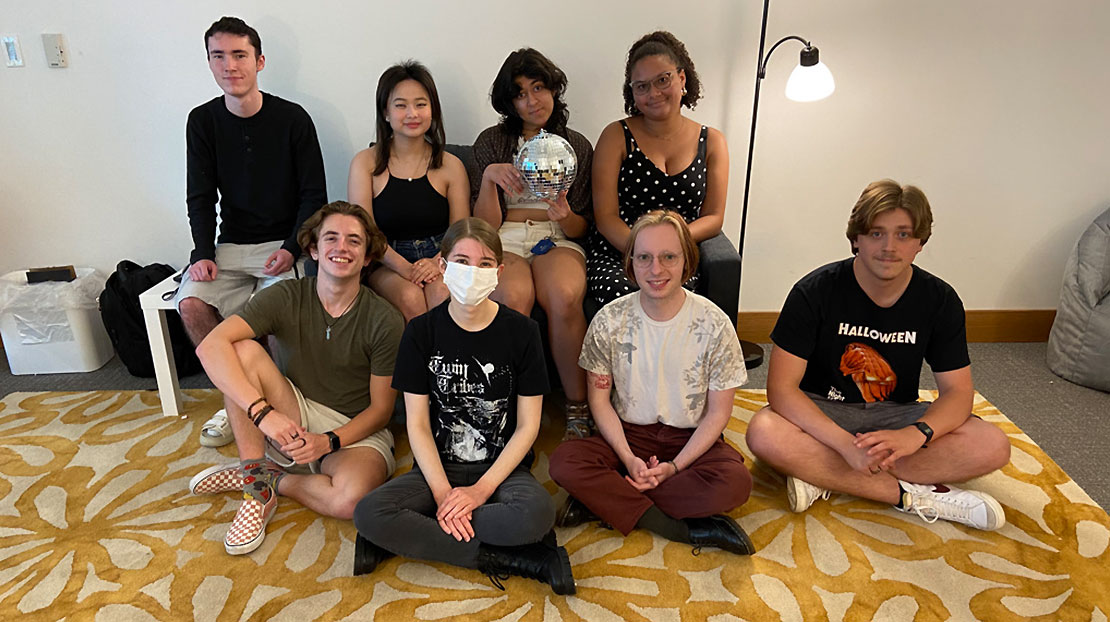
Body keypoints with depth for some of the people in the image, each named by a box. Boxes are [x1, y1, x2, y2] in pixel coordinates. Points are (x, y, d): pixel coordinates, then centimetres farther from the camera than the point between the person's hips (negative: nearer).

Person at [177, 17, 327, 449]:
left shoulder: (293, 119, -5)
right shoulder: (203, 121, 5)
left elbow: (314, 195, -3)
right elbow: (200, 197, 6)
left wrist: (291, 249, -16)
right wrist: (203, 252, -10)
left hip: (283, 244, -3)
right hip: (230, 245, 4)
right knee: (191, 302, -20)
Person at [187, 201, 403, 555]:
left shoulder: (385, 322, -12)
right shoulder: (286, 298, -8)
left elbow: (381, 409, -7)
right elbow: (210, 347, -22)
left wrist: (328, 441, -23)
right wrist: (262, 412, -34)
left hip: (355, 432, -2)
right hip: (291, 422, 2)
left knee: (353, 497, -35)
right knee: (243, 351, -22)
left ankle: (267, 479, -5)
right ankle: (257, 480, -17)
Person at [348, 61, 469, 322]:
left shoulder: (451, 166, 9)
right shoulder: (365, 163, 5)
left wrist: (438, 262, -19)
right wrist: (403, 267, -21)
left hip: (439, 259, 1)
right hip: (386, 264, 0)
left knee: (442, 294, -31)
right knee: (411, 298, -30)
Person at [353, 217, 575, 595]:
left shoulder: (522, 331, -4)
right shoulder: (422, 331, -1)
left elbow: (528, 425, -4)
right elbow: (417, 424, -2)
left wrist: (481, 489, -14)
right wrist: (443, 491, -15)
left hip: (503, 468, -1)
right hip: (437, 468, 1)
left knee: (538, 512, -34)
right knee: (368, 514, -27)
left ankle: (413, 536, -15)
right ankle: (504, 558, -18)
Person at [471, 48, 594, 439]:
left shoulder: (577, 146, 13)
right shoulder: (491, 142, 10)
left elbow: (581, 227, 10)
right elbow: (484, 224, 3)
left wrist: (565, 216, -13)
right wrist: (489, 176, -13)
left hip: (557, 239, 1)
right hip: (504, 239, 0)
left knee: (565, 298, -34)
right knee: (514, 298, -36)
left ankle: (577, 406, -18)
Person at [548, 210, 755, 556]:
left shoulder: (714, 324, -11)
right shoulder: (609, 321, -8)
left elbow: (718, 411, -5)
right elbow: (600, 400, -1)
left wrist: (675, 466, -16)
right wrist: (628, 459, -14)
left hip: (691, 440, 0)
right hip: (628, 436, 1)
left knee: (735, 482, -31)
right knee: (563, 463, -26)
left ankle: (604, 502, -19)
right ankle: (685, 529, -21)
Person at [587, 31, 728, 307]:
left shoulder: (712, 142, 13)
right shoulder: (616, 136, 7)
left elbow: (713, 218, 9)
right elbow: (606, 216, -1)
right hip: (614, 254, -1)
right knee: (620, 293, -35)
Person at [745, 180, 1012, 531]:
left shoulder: (940, 300, -7)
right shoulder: (816, 291, -17)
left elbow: (957, 391, -6)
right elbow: (781, 388, -21)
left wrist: (916, 434, -28)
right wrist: (846, 444, -33)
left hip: (894, 416, 3)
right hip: (821, 413, -3)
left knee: (993, 447, -22)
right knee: (764, 433, -34)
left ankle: (822, 475, -22)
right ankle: (914, 496, -23)